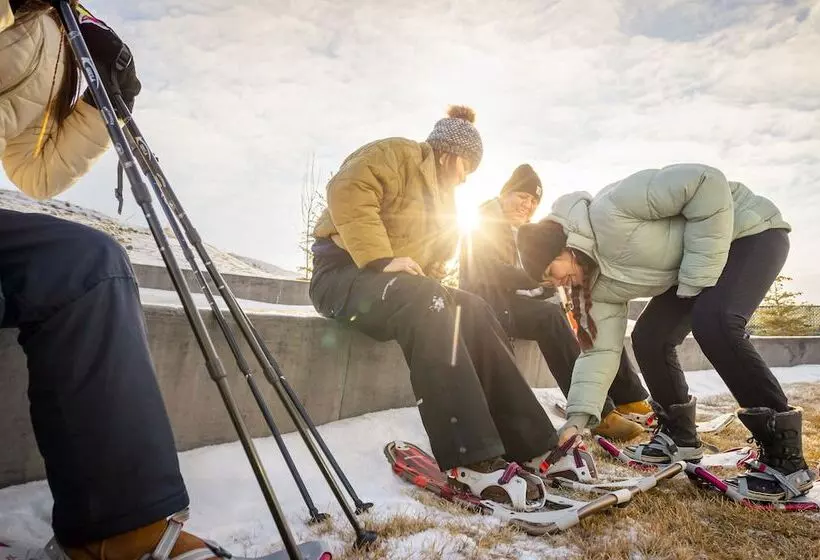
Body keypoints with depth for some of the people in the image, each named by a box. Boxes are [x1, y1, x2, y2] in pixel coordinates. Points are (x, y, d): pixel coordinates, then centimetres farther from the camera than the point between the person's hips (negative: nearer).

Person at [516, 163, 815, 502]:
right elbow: (601, 349, -7)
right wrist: (577, 417, -14)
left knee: (712, 323, -30)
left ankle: (786, 457, -18)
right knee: (648, 338, -2)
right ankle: (679, 436, 16)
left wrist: (698, 273, -28)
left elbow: (706, 183, -32)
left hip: (751, 231, -8)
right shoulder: (599, 284, -5)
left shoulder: (609, 211, -31)